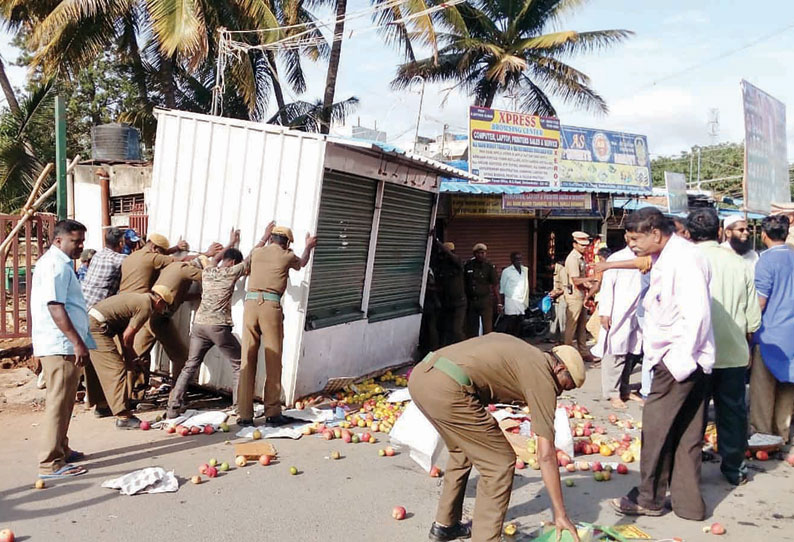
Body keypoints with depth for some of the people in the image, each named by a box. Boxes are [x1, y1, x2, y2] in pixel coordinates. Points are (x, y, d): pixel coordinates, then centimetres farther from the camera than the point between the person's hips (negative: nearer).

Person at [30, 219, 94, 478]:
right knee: (59, 403, -7)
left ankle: (61, 450, 30)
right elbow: (55, 306, -23)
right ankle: (51, 464, -3)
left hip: (59, 345, 11)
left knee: (63, 401, 19)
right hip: (60, 346, -11)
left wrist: (78, 341, 26)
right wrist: (77, 342, -24)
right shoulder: (57, 265, -15)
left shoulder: (56, 262, 19)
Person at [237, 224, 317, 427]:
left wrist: (265, 237, 62)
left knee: (247, 360, 4)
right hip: (271, 306, -3)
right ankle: (272, 413, 7)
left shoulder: (257, 253, 16)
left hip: (250, 303, 3)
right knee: (273, 361, 4)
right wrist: (308, 247, 53)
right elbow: (302, 263, 34)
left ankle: (244, 415, 5)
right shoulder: (287, 256, 9)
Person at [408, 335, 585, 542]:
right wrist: (560, 514, 8)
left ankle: (444, 524, 39)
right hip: (447, 389, -9)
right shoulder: (542, 377, 4)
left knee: (462, 451, 29)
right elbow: (546, 454, 2)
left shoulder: (520, 349, 27)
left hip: (419, 374, 9)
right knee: (501, 463, 5)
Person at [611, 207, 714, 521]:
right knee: (685, 435, 13)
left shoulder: (684, 259, -16)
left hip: (679, 361, -10)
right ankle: (688, 501, 22)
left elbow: (696, 314, -22)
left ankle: (649, 498, 15)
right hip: (683, 361, 10)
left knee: (655, 430, 1)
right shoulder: (665, 259, 15)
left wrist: (679, 361, -20)